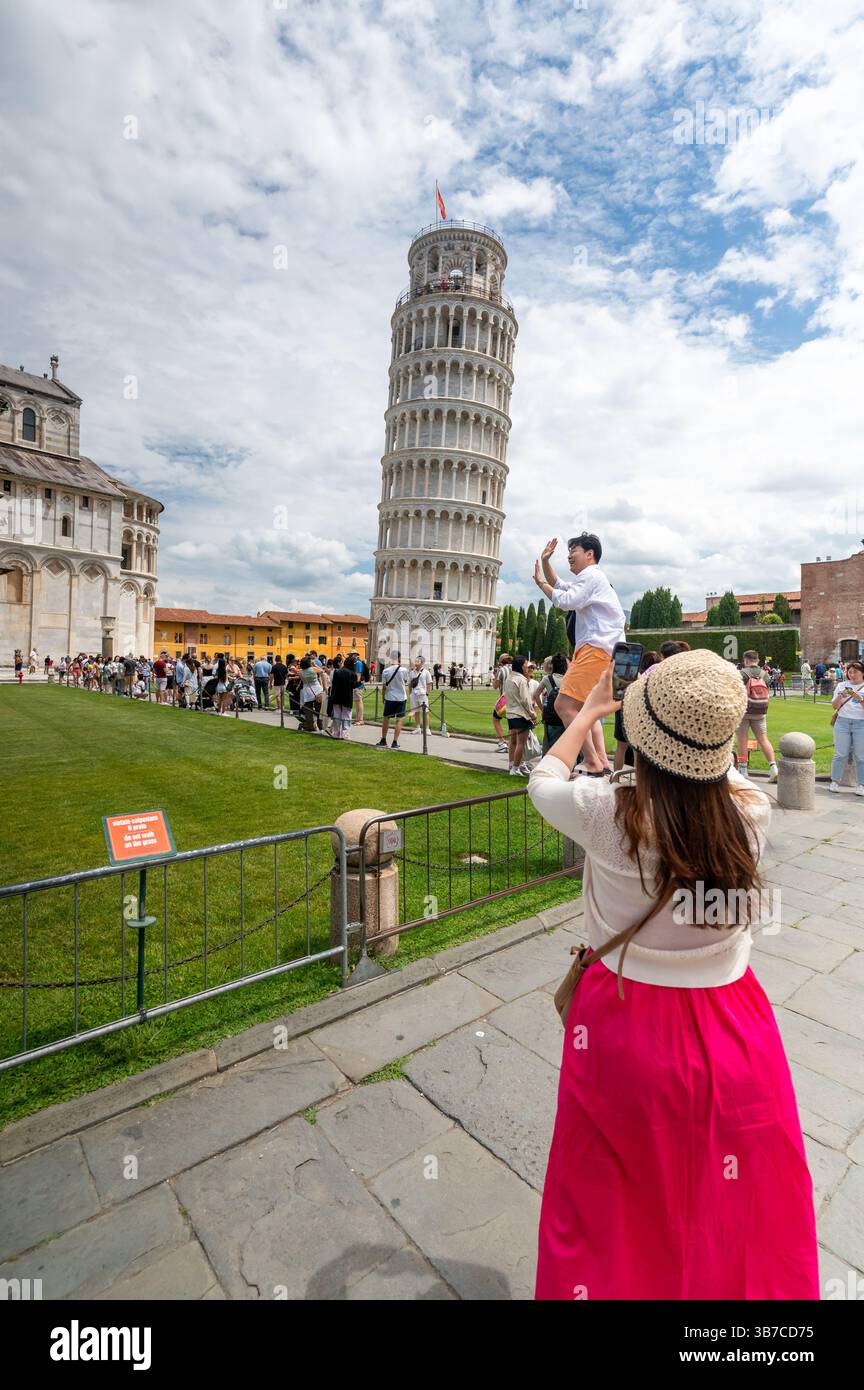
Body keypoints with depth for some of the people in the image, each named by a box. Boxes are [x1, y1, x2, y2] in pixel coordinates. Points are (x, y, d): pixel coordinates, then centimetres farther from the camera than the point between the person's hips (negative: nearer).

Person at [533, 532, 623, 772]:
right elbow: (557, 585, 39)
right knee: (585, 707, 16)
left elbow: (566, 601, -18)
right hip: (596, 649, 11)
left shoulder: (591, 575, -4)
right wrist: (545, 562, 26)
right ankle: (602, 762, 12)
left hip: (596, 649, -11)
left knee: (564, 705, -18)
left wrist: (541, 583, -4)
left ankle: (593, 763, -20)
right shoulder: (587, 579, 28)